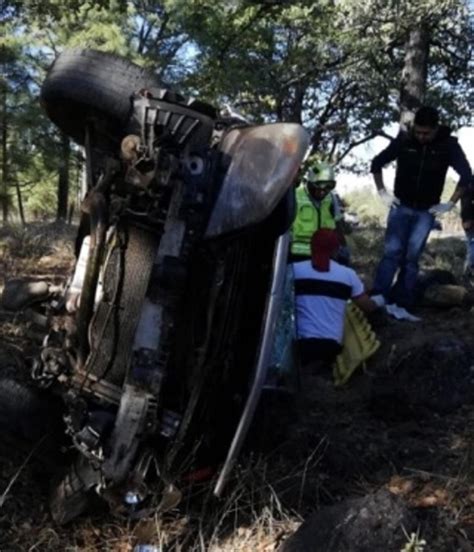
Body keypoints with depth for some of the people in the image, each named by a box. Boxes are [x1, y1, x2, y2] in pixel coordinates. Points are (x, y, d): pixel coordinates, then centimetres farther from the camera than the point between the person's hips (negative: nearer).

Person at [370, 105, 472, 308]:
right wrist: (382, 193, 1)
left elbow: (466, 175, -5)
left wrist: (450, 204, -6)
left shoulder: (449, 145, -9)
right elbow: (376, 163, 3)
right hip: (400, 206, 0)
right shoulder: (404, 141, -8)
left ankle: (402, 304, 4)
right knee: (392, 252, -9)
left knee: (412, 257, -1)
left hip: (426, 211, 0)